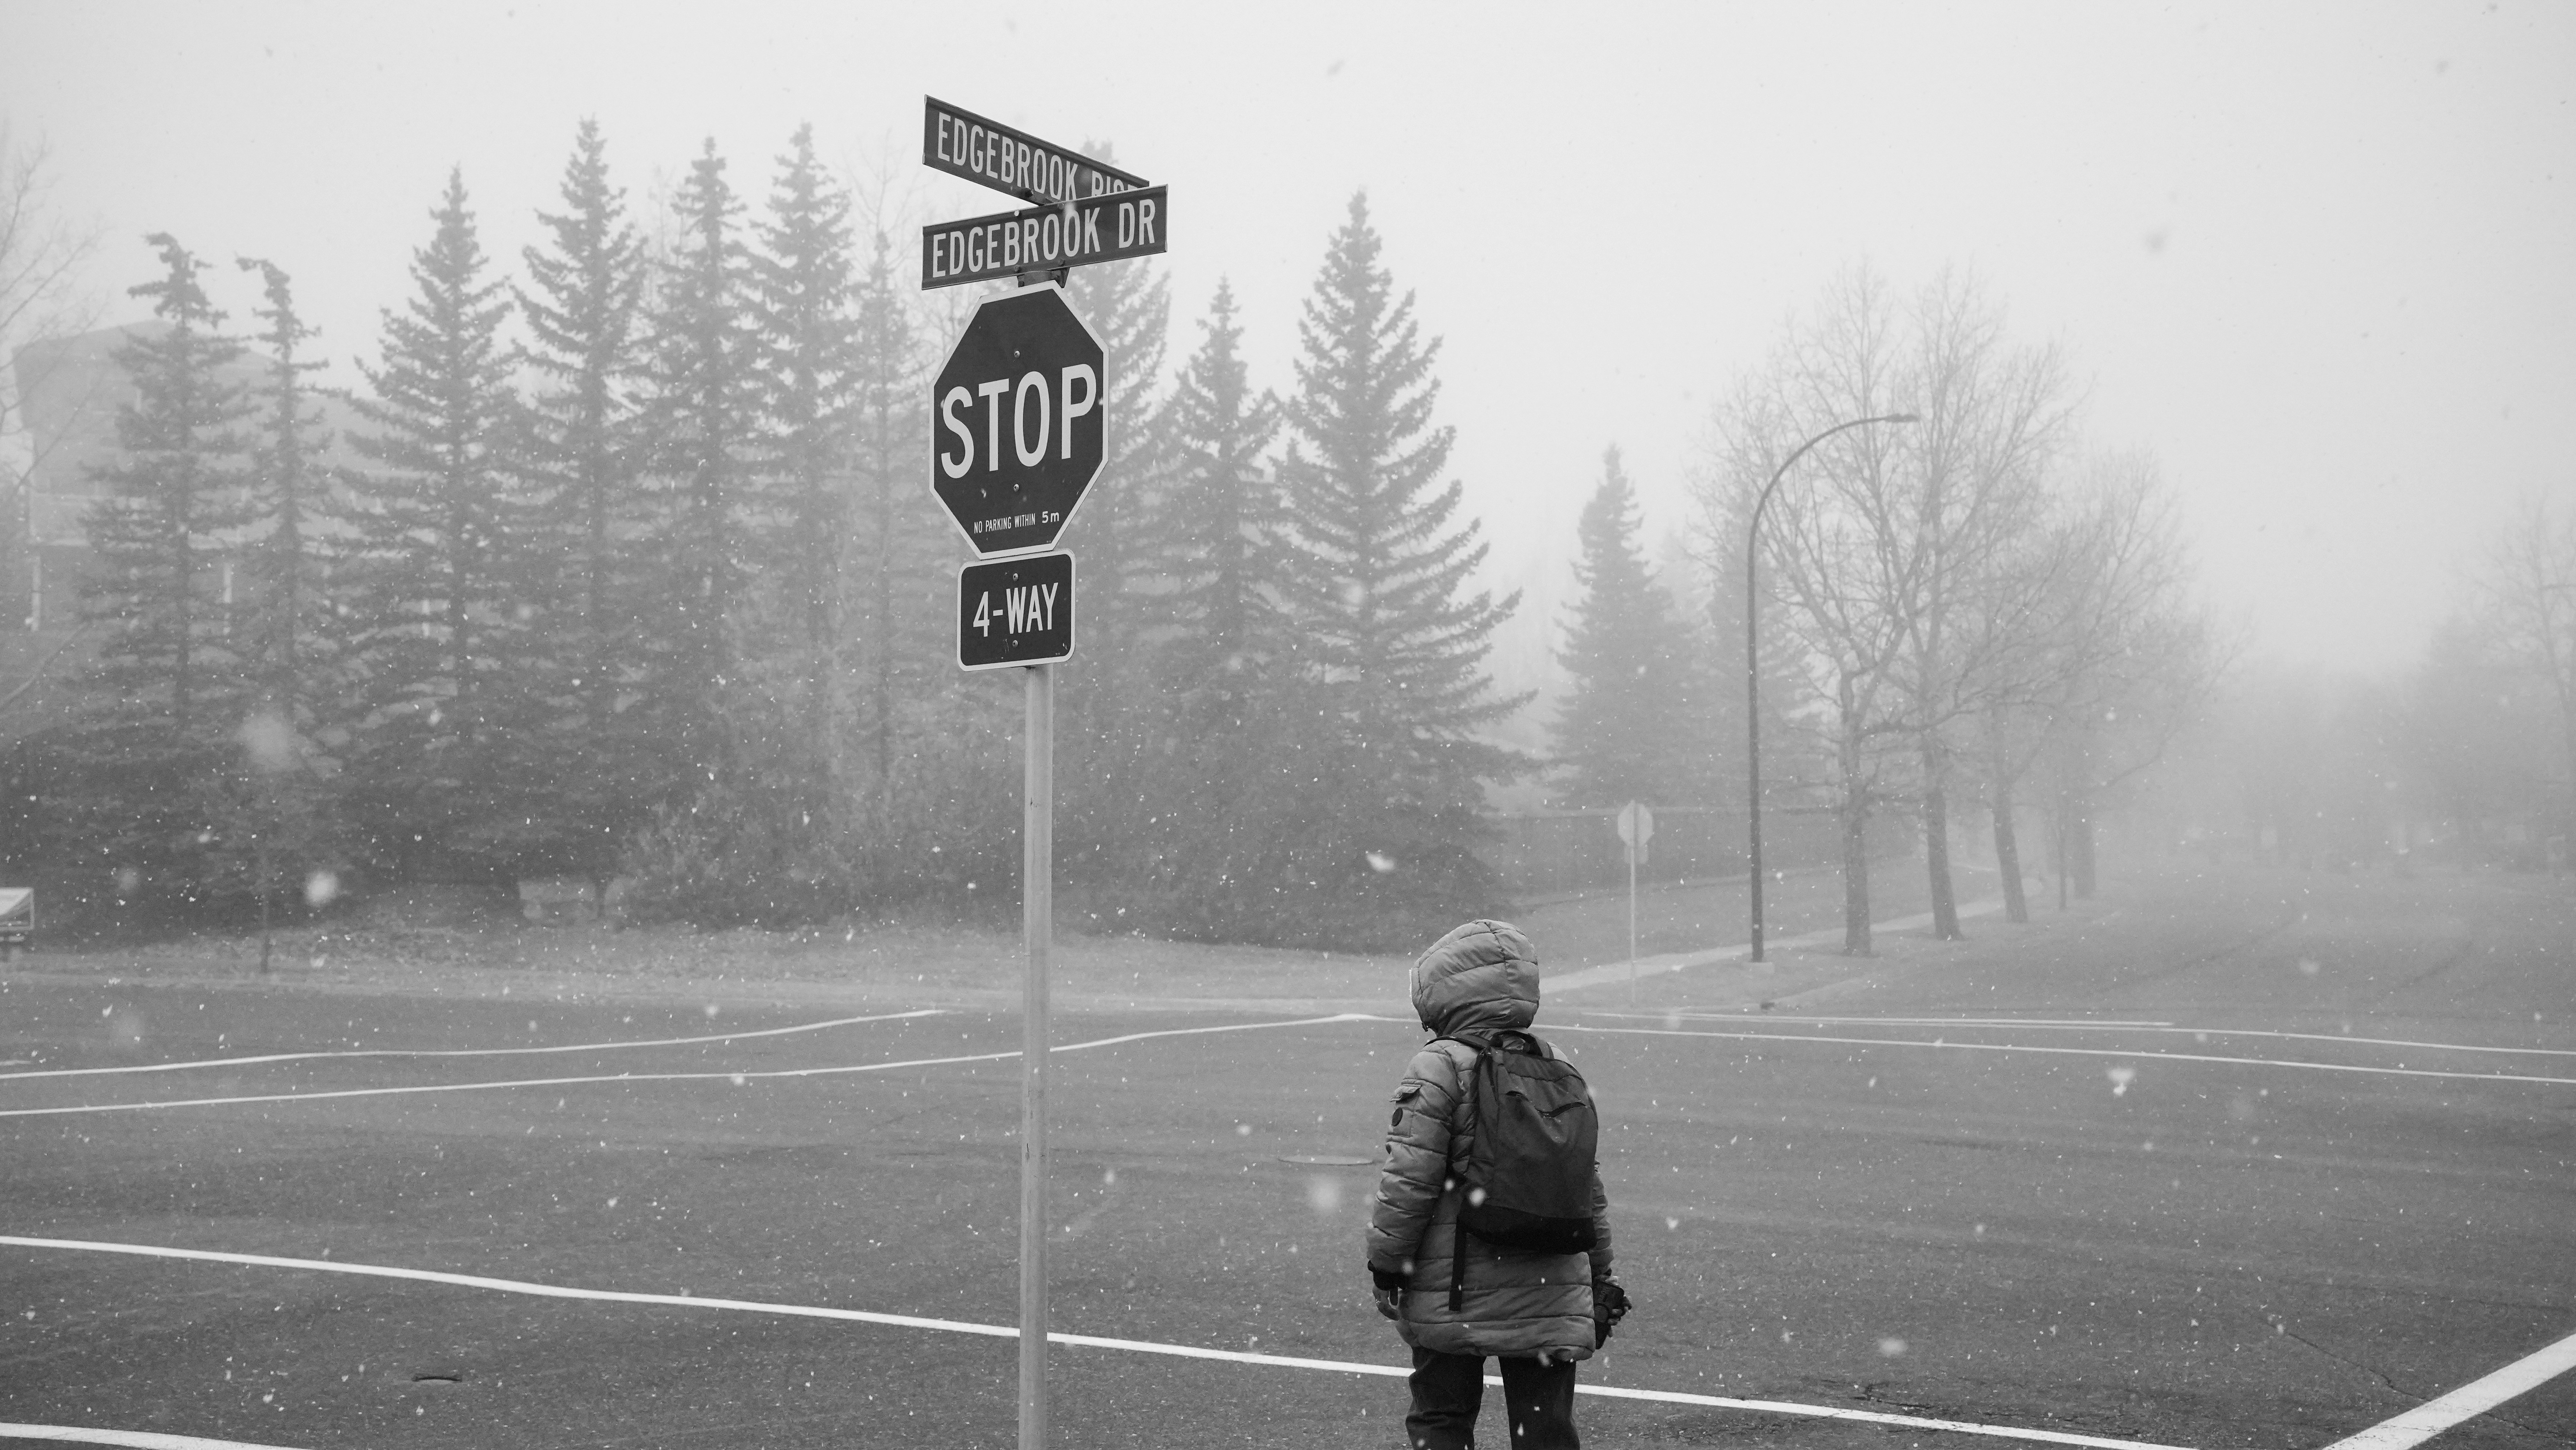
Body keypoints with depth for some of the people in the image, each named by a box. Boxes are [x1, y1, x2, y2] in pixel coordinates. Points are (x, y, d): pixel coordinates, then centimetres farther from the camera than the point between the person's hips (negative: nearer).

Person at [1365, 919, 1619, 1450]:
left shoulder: (1438, 1070, -9)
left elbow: (1409, 1178, -13)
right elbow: (1589, 1185, 14)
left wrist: (1385, 1263, -2)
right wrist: (1600, 1278, 22)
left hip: (1452, 1295, -5)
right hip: (1550, 1298, 5)